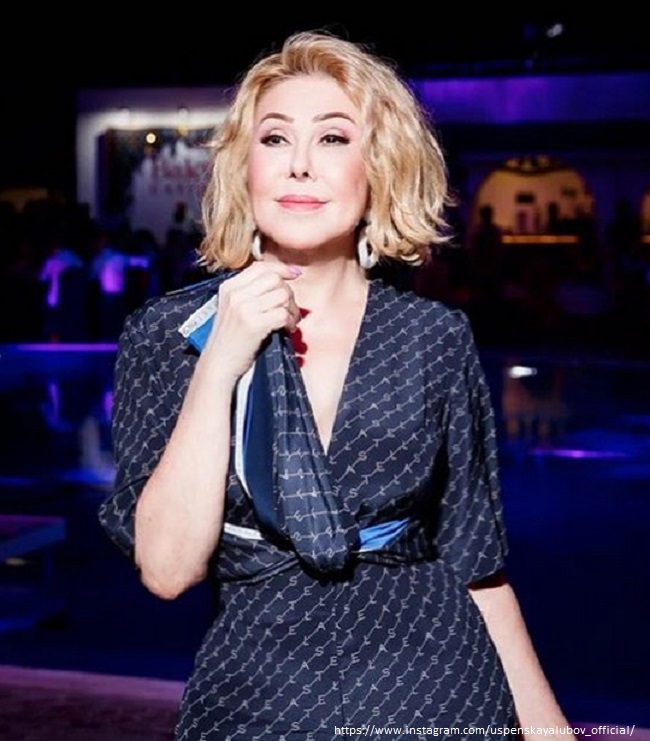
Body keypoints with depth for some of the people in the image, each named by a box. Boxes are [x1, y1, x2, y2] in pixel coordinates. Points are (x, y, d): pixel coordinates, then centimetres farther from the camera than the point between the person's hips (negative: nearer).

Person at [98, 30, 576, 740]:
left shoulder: (437, 337, -3)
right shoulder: (169, 332, -5)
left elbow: (476, 564, 4)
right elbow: (166, 568, -13)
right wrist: (219, 365, -20)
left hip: (440, 684, 1)